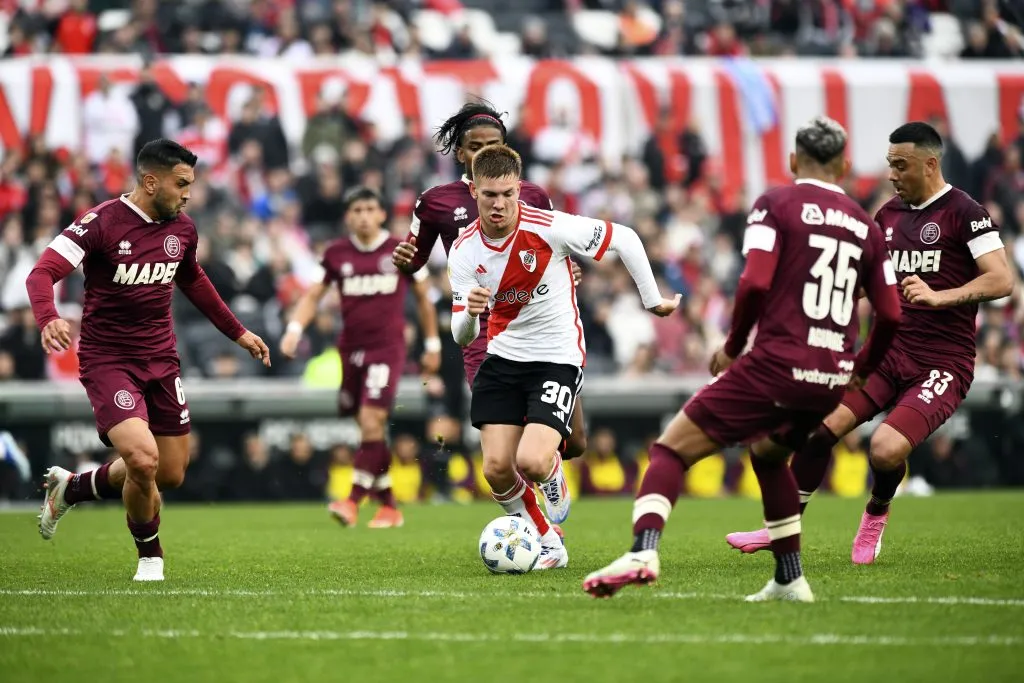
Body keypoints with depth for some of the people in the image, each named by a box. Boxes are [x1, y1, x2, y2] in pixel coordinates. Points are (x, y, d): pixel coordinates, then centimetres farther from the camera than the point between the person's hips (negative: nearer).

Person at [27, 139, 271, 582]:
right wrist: (48, 319, -43)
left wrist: (239, 333, 27)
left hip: (161, 361, 7)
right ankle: (150, 556, 4)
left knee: (171, 475, 7)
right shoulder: (100, 223, -16)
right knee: (143, 459, -24)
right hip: (108, 360, -7)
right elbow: (43, 274, -22)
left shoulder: (182, 230, 3)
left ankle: (70, 488, 32)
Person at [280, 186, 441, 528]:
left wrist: (432, 345, 12)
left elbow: (423, 297, 10)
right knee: (371, 430, 7)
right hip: (351, 349, 3)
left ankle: (353, 501, -18)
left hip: (387, 348, -3)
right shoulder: (337, 253, 4)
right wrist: (295, 329, -11)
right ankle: (389, 507, 19)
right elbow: (313, 295, 7)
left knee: (372, 420, -18)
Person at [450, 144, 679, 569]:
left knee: (531, 462, -21)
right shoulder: (464, 252, -6)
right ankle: (545, 545, 16)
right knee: (497, 469, -8)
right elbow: (462, 337, -5)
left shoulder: (548, 228, -18)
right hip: (502, 357, 4)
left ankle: (554, 476, 18)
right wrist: (469, 314, -29)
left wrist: (653, 299, 0)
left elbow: (624, 239, -7)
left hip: (558, 358, -4)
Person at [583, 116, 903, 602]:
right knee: (767, 451, 33)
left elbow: (755, 284, -12)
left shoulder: (777, 204, 1)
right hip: (831, 380, 6)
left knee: (671, 449, -1)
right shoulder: (865, 226, 15)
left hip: (777, 363, -6)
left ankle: (643, 551, -25)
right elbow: (890, 315, 12)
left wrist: (732, 346, 3)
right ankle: (789, 580, 29)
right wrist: (859, 372, 28)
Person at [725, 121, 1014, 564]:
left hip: (942, 363, -6)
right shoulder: (889, 214, 12)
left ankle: (876, 513, 9)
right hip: (889, 351, 6)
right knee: (820, 425, -12)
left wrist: (940, 296, -27)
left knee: (886, 451, -25)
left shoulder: (964, 213, -9)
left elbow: (1002, 280, -16)